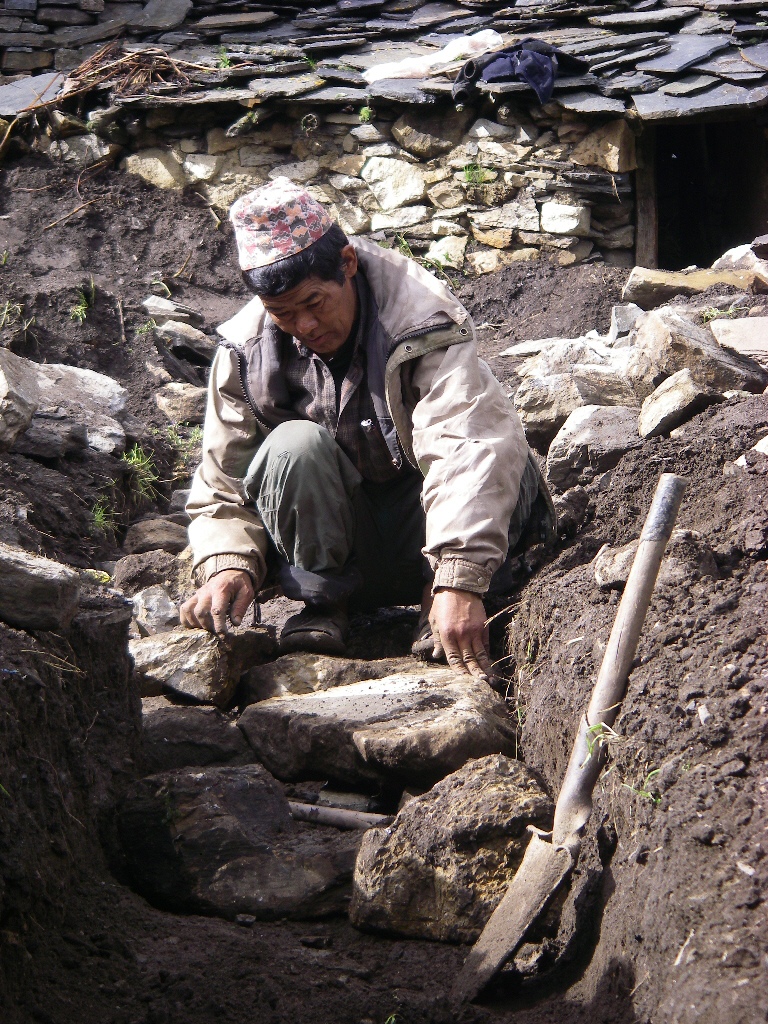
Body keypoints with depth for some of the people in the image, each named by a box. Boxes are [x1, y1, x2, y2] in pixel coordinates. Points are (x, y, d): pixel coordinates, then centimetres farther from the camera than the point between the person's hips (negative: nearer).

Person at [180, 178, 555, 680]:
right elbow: (224, 484, -3)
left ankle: (441, 608, -14)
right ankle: (324, 602, -11)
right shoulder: (247, 355, -10)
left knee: (499, 453, -32)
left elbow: (468, 445, -38)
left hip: (420, 544, -1)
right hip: (338, 546, 2)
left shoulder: (424, 325, -22)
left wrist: (459, 581, -52)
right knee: (294, 447, -29)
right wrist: (229, 564, -25)